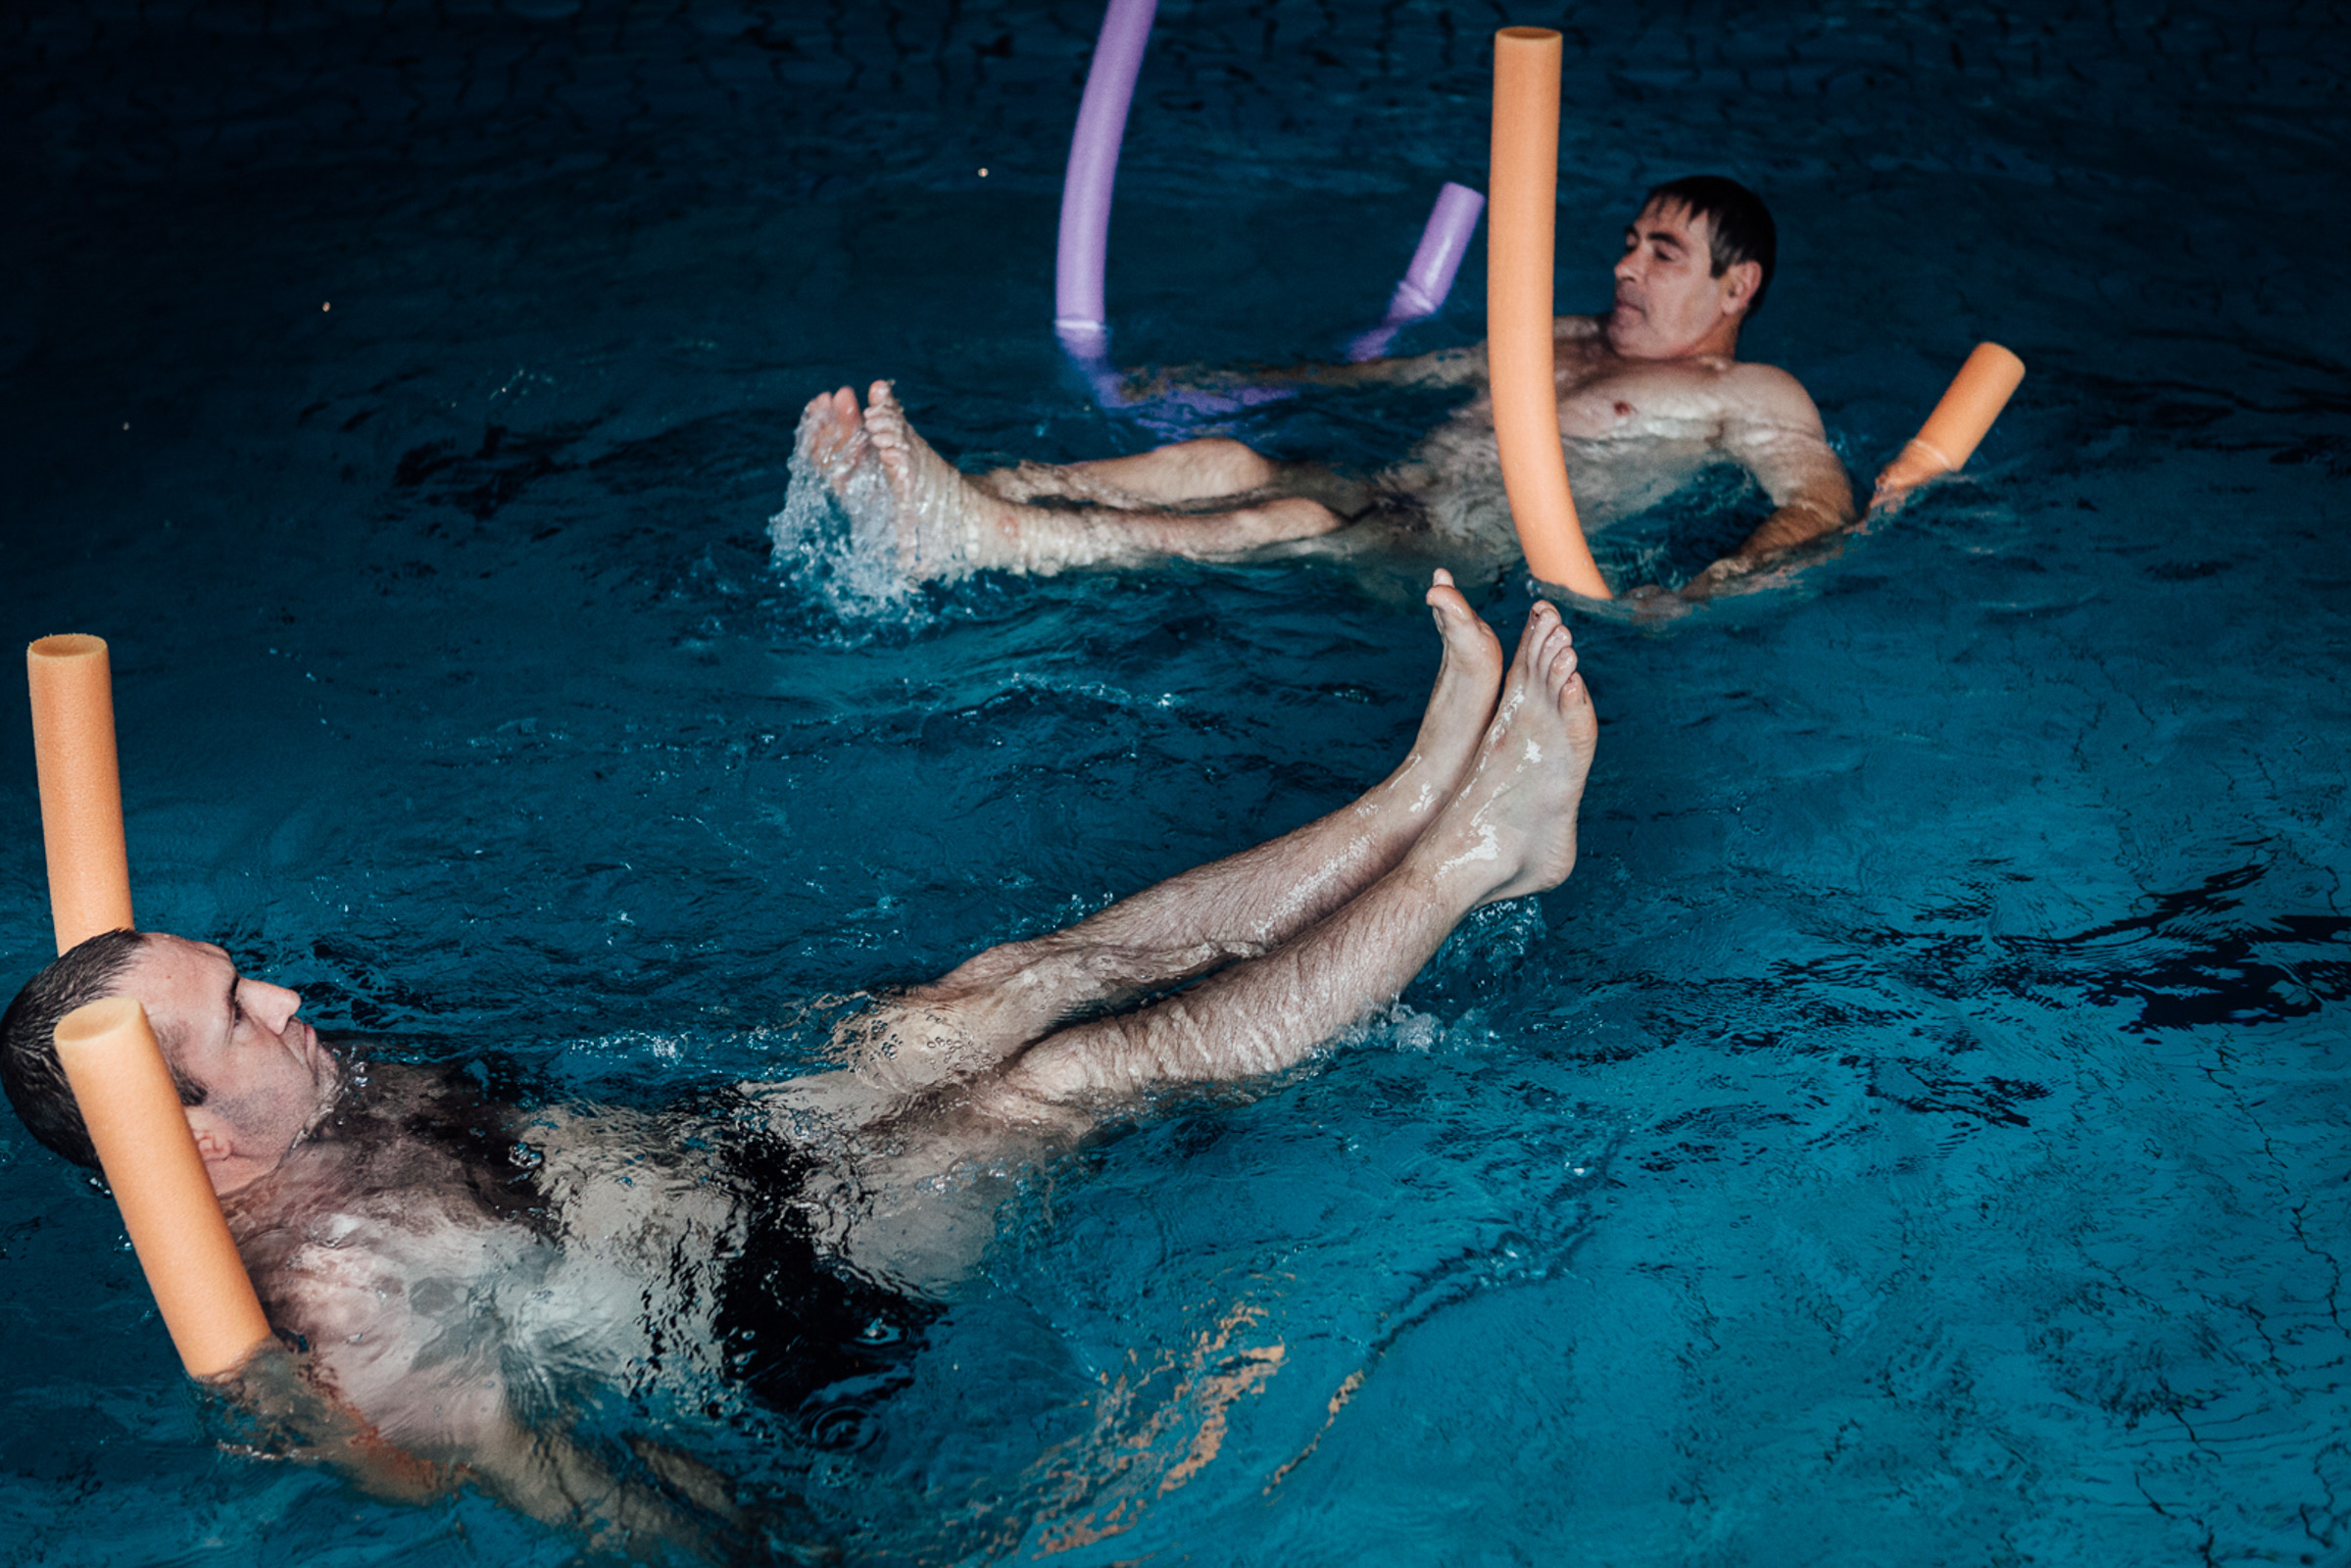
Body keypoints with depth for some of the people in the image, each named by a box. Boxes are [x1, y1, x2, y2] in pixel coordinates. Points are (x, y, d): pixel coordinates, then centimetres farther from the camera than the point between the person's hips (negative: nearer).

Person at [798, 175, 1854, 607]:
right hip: (1381, 498, 7)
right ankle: (910, 498, -38)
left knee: (1285, 523, -32)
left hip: (1473, 554, -7)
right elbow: (1396, 371, 36)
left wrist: (1701, 595, -26)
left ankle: (972, 538, -52)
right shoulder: (1567, 341, 33)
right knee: (1221, 460, -20)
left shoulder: (1749, 396, 12)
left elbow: (1823, 509, -4)